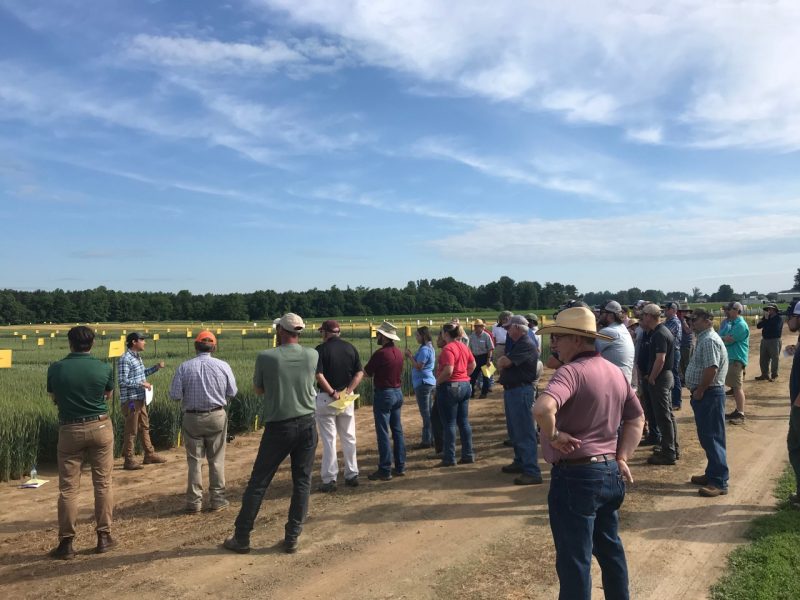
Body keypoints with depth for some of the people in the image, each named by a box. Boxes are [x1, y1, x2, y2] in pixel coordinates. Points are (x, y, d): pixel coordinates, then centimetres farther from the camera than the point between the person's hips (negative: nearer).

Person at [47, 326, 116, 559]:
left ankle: (66, 543, 12)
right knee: (103, 484, 9)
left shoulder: (56, 369, -7)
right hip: (100, 427, 0)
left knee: (68, 488, 8)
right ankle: (103, 537, 15)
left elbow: (54, 399, 7)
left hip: (70, 430, 0)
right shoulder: (104, 368, -8)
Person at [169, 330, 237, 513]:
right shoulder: (223, 366, -8)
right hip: (217, 416, 0)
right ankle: (217, 499, 17)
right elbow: (232, 392, -2)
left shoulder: (184, 367, -9)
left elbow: (174, 395, -10)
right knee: (216, 459, 11)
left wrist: (190, 392, 10)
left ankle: (194, 502, 15)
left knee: (194, 460, 10)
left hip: (192, 418, 0)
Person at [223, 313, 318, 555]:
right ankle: (292, 539, 14)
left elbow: (258, 389, 5)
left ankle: (241, 538, 19)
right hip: (307, 424, 2)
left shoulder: (266, 357, -10)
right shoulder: (312, 355, -2)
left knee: (258, 483, 9)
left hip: (278, 427, -2)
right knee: (302, 482, 11)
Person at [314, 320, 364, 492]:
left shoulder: (321, 349, -8)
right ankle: (352, 475, 19)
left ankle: (329, 480, 6)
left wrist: (332, 393, -15)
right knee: (349, 438, 13)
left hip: (326, 398, -4)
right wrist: (347, 391, -7)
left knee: (329, 440, 2)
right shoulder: (350, 348, 5)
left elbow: (318, 374, -19)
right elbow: (360, 373, -1)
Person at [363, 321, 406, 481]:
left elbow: (366, 373, -10)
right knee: (397, 431, 13)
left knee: (383, 433, -2)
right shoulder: (398, 352, 5)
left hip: (384, 394, -8)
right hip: (398, 392, 8)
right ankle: (400, 467, 19)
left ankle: (385, 471, 3)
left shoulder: (380, 353, -18)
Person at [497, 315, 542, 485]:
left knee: (524, 432, -9)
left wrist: (502, 359, -1)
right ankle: (520, 462, 33)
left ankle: (532, 472, -6)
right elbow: (504, 362, 15)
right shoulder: (518, 344, 16)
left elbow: (504, 362, -22)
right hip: (511, 390, 11)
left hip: (520, 391, -11)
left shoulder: (526, 345, -17)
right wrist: (504, 361, -6)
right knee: (514, 431, 20)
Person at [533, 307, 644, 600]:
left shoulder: (571, 371, -21)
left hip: (576, 476, -8)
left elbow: (542, 409, -38)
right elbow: (637, 419, 16)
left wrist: (554, 435, -21)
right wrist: (622, 458, 10)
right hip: (610, 473, 9)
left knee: (574, 559, 5)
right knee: (610, 547, 24)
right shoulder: (615, 371, 7)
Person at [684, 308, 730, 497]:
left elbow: (711, 369, -26)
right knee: (706, 437, 17)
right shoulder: (704, 338, 16)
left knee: (712, 438, -6)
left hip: (709, 394, -11)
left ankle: (719, 482, -2)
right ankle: (712, 474, 27)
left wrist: (699, 391, -18)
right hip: (705, 394, 11)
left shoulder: (709, 340, -18)